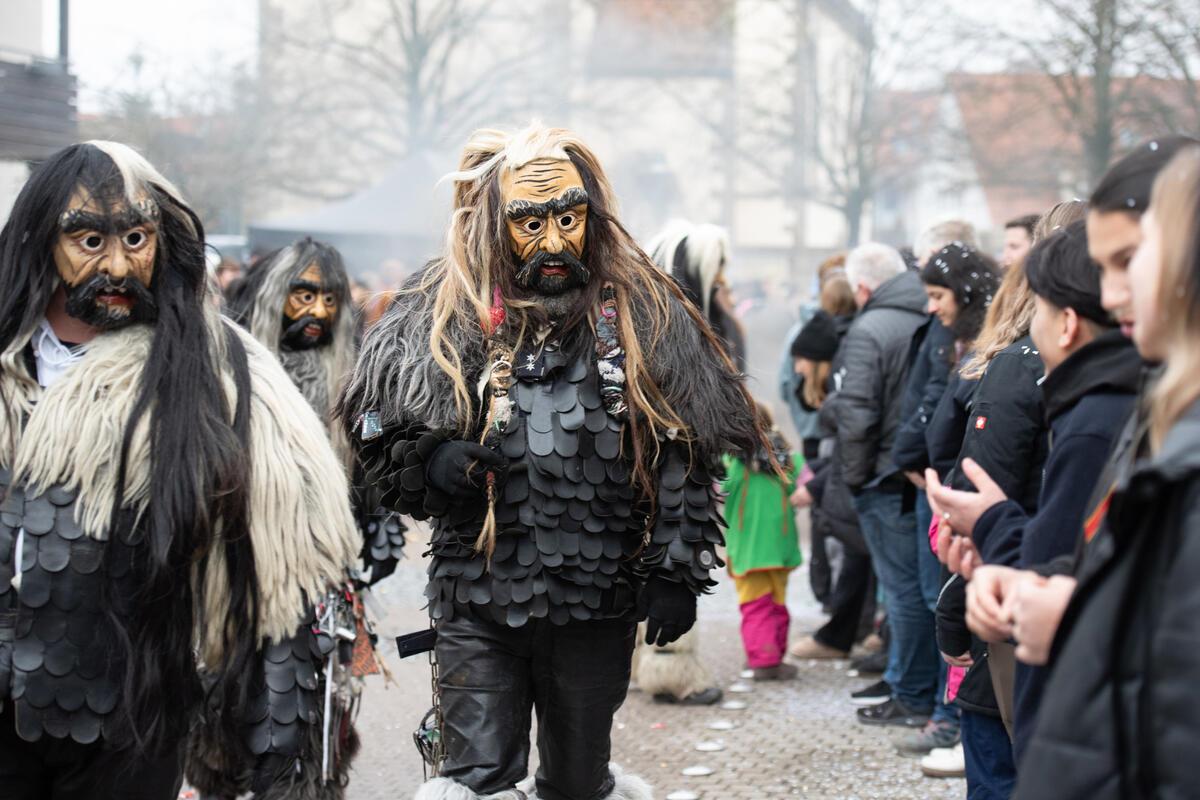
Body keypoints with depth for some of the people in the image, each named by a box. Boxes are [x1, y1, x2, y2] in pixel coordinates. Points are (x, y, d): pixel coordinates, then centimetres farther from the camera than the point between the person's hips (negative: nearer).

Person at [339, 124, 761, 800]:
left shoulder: (644, 313, 1)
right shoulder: (443, 315, 1)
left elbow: (683, 460, 2)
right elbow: (381, 443, 5)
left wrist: (676, 573, -2)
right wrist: (434, 465, -16)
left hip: (599, 605, 1)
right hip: (478, 609, 0)